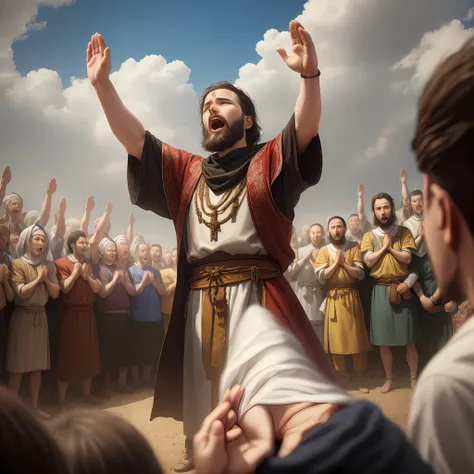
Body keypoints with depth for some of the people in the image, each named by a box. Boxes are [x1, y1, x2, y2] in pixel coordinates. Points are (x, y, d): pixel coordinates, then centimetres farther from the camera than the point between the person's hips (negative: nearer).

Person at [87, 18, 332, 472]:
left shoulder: (268, 161, 8)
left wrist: (309, 75, -26)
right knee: (201, 392, 13)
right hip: (199, 300, 4)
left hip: (255, 293, -4)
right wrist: (102, 84, 3)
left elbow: (307, 127, -9)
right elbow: (134, 139, 11)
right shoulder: (188, 171, 17)